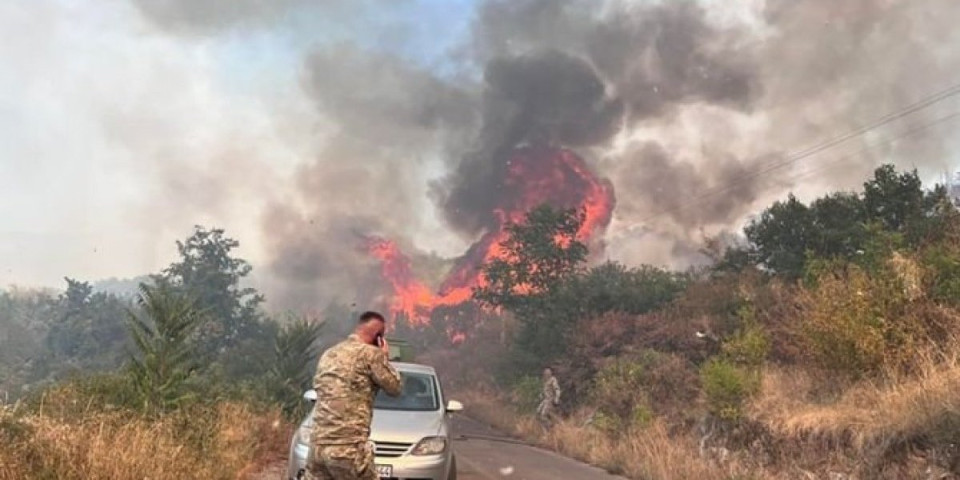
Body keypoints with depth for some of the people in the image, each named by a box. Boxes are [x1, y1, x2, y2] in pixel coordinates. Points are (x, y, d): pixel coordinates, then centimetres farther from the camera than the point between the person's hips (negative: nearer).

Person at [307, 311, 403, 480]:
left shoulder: (328, 354, 18)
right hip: (348, 447, -7)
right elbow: (395, 387, 1)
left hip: (318, 445, 8)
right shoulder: (370, 353, -5)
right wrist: (385, 357, 15)